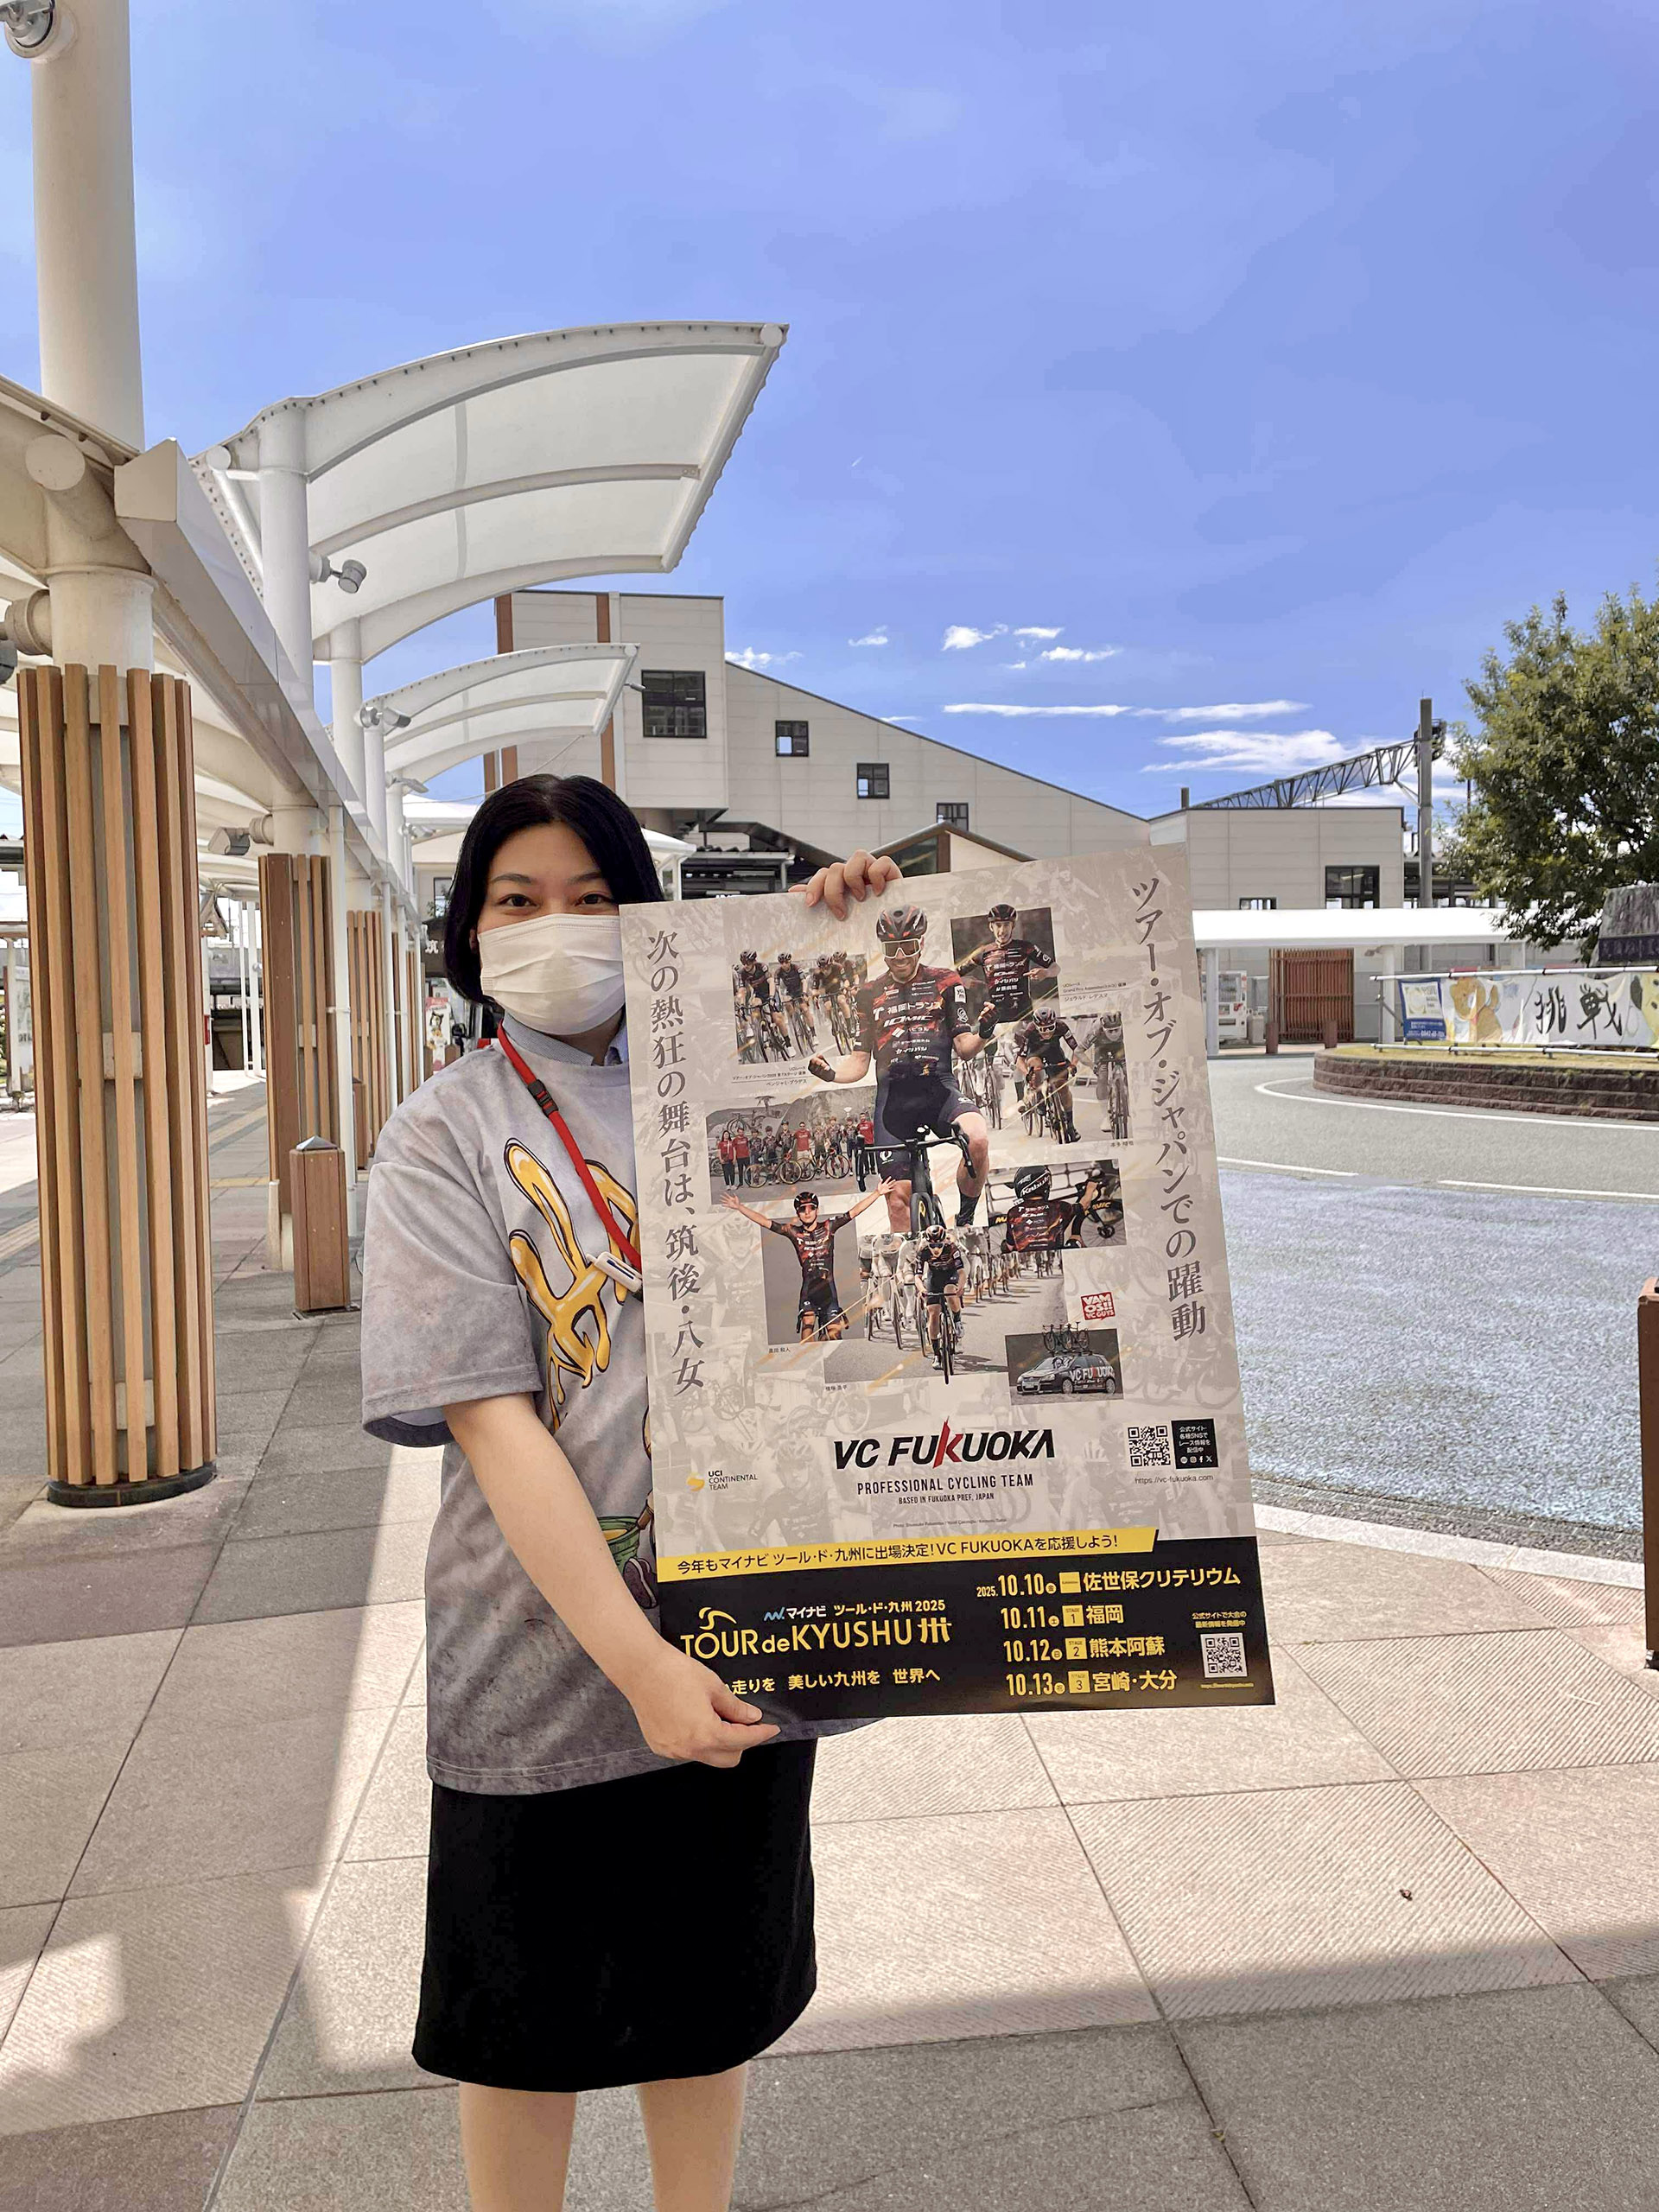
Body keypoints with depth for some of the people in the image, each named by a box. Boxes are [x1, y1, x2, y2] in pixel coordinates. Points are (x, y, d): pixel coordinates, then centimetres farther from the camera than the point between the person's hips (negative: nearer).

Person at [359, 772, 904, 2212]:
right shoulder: (450, 1132, -7)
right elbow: (488, 1418, -16)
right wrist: (637, 1659, -23)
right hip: (547, 1657, -3)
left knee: (716, 1987, 21)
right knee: (532, 2013, 16)